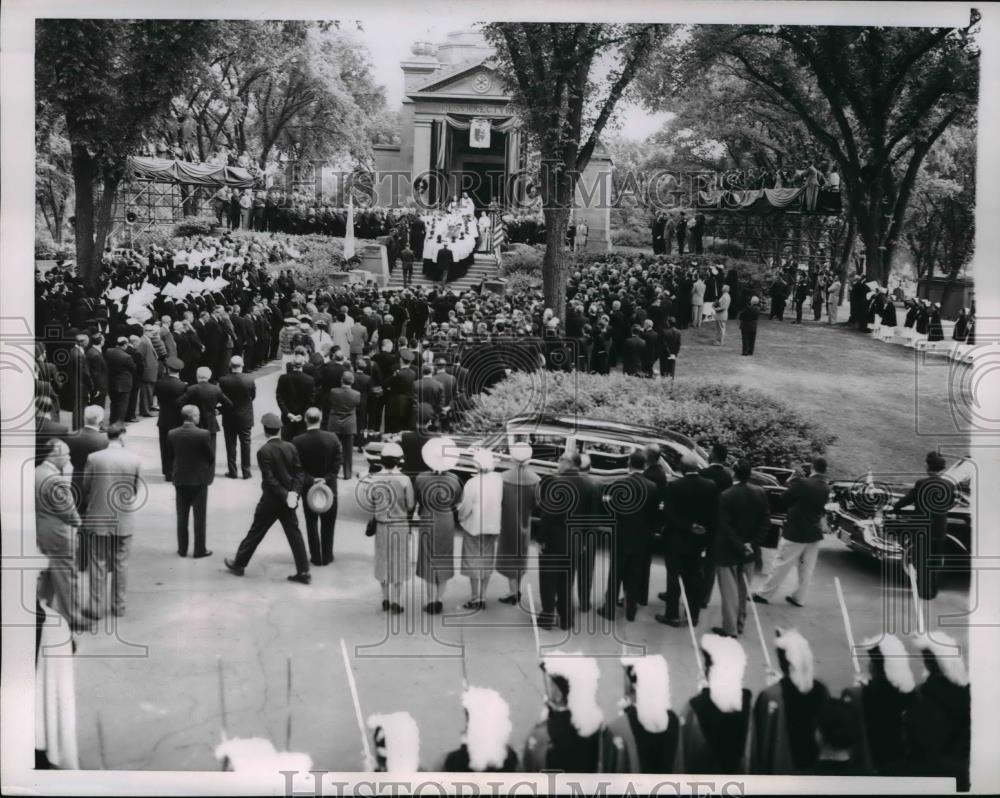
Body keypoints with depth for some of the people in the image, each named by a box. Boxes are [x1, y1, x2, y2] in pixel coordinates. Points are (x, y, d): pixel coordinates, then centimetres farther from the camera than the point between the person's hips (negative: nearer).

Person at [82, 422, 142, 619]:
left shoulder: (94, 458, -11)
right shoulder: (134, 459, -8)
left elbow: (85, 488, 0)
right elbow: (135, 490, 3)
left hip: (99, 520, -1)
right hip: (124, 521, 1)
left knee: (98, 564, 7)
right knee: (120, 564, 12)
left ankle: (97, 607, 10)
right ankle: (119, 606, 18)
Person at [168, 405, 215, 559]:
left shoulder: (172, 434, -7)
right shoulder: (203, 434, -18)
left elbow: (171, 456, 4)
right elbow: (211, 457, -9)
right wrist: (210, 475, 8)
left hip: (180, 479, 3)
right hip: (199, 479, -3)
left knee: (182, 517, 14)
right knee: (199, 517, 7)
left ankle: (182, 549, 19)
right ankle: (200, 550, 11)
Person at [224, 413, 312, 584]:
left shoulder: (264, 451, -15)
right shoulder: (291, 448, 1)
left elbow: (270, 479, -19)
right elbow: (299, 472, -2)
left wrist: (286, 495, -15)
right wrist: (294, 492, -11)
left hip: (270, 500, -4)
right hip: (288, 500, 4)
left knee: (255, 532, 9)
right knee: (294, 534, 6)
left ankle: (239, 564, 24)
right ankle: (303, 572, 4)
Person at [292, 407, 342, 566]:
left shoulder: (297, 441, -13)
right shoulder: (332, 438, -12)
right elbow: (337, 463, -12)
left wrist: (310, 480, -11)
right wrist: (326, 479, -12)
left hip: (308, 487, 0)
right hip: (329, 487, 0)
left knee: (311, 524, 13)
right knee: (328, 524, 14)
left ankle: (316, 557, 17)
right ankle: (327, 556, 20)